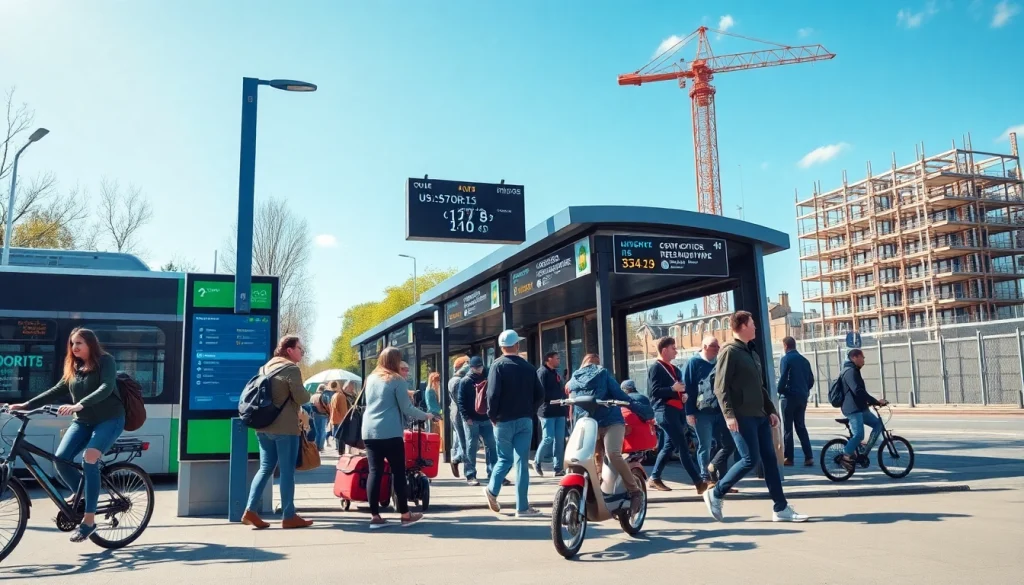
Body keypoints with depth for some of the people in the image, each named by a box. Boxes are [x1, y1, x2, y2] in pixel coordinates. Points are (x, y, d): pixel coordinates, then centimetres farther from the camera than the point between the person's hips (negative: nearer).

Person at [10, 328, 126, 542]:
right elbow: (57, 391, 9)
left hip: (109, 419, -7)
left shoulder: (105, 361, -9)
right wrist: (27, 405, -4)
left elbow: (106, 388, -24)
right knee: (60, 459, -13)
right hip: (83, 421, 7)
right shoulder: (73, 368, 12)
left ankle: (89, 520, -21)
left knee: (89, 459, -26)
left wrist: (79, 404, -37)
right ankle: (83, 496, 12)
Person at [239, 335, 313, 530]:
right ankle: (288, 516, 2)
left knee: (266, 468, 12)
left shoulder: (266, 367, 15)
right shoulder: (291, 369, -10)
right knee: (287, 471, -2)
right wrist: (308, 394, 9)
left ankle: (250, 511, 5)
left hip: (263, 426, 8)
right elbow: (301, 398, -13)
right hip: (285, 427, -8)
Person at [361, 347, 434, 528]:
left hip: (369, 432, 6)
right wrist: (426, 416, 9)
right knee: (398, 472, 4)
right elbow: (406, 408, -5)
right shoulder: (397, 380, -5)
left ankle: (375, 516, 4)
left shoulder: (370, 378, 13)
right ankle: (405, 514, 10)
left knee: (375, 472, 5)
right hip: (390, 433, -5)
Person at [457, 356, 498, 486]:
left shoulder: (486, 379, 11)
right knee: (471, 447, 0)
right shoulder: (465, 381, -2)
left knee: (491, 446, 4)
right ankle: (470, 475, 5)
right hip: (471, 420, -4)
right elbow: (461, 400, -7)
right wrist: (466, 417, -16)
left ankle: (492, 472, 10)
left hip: (486, 418, 4)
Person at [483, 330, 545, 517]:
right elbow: (539, 394, 5)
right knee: (521, 462, 2)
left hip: (504, 421, -2)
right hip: (525, 421, 2)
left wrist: (492, 416, -3)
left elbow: (493, 394, -15)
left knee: (505, 458, 16)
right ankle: (522, 507, 3)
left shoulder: (498, 365, -5)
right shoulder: (528, 367, 6)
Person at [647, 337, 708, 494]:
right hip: (665, 411, -9)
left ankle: (654, 478, 20)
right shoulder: (656, 368, -4)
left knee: (669, 446, 11)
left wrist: (684, 395, 6)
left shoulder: (675, 369, 23)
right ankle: (699, 482, -13)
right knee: (683, 447, -11)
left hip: (677, 410, 9)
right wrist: (673, 389, -23)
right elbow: (654, 391, -15)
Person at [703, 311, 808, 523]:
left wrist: (771, 410, 16)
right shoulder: (730, 351, -9)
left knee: (770, 459, 6)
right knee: (751, 459, -10)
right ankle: (715, 494, 4)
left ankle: (781, 508, 10)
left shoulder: (752, 353, 19)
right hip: (742, 417, -9)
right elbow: (720, 387, -15)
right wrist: (729, 414, -23)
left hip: (759, 415, 9)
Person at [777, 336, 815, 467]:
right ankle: (808, 457, 5)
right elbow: (811, 380, 10)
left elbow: (783, 378, -16)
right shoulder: (804, 360, 11)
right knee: (801, 426, 12)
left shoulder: (785, 359, -9)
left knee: (787, 427, 1)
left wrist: (779, 392, -2)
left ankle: (788, 458, 2)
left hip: (789, 397, -6)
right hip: (802, 397, 6)